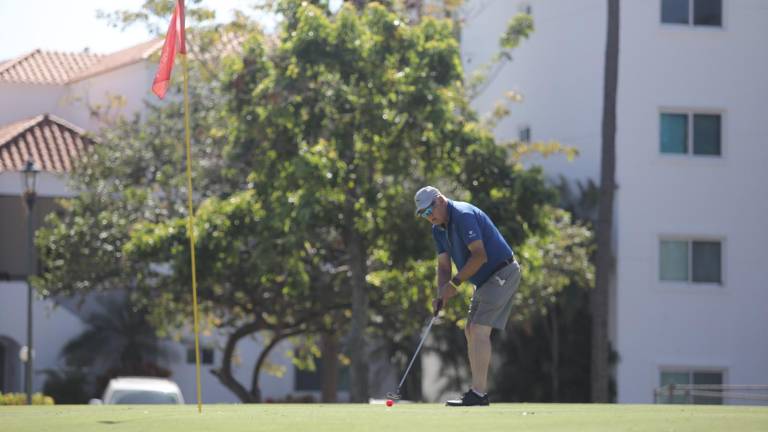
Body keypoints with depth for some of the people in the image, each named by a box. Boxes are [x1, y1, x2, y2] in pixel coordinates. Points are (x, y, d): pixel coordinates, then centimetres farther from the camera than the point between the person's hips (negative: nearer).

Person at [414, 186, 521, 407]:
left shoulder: (464, 215, -20)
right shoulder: (439, 229, 10)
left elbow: (479, 255, -26)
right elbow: (444, 265, 8)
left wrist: (455, 283, -22)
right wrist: (441, 295, -9)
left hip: (502, 273, -10)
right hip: (487, 279, 10)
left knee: (479, 330, -15)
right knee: (471, 331, 11)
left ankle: (478, 394, -18)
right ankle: (480, 390, 14)